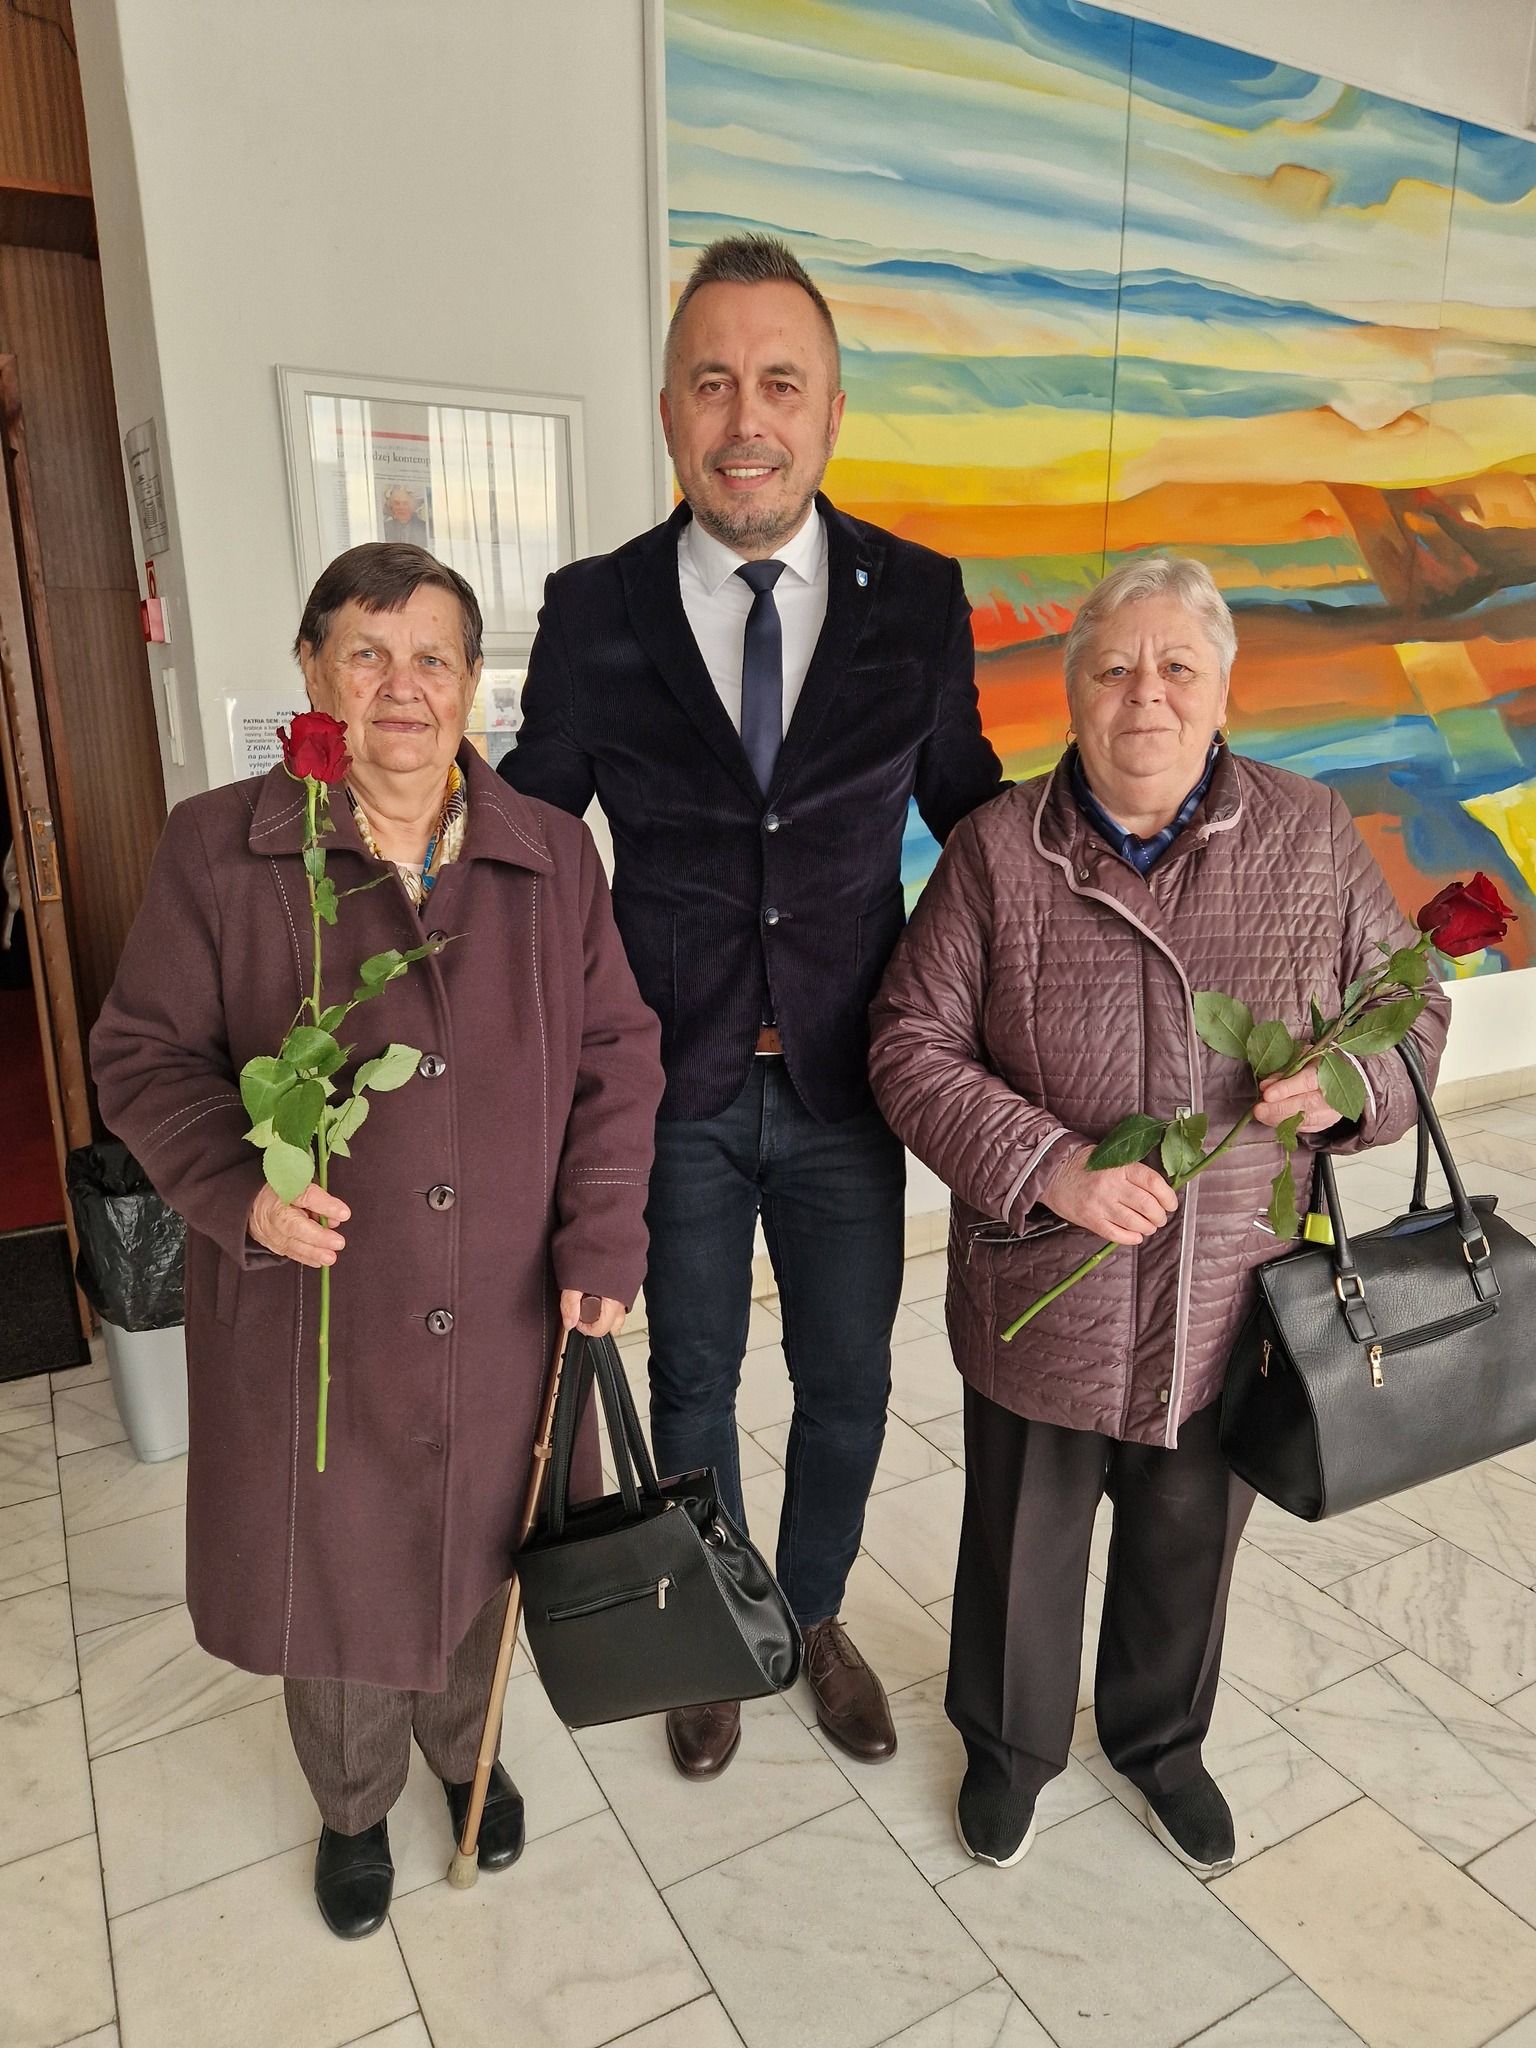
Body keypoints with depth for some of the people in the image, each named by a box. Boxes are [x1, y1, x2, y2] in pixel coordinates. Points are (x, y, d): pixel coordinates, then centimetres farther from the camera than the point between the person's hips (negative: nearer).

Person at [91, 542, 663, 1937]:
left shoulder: (552, 855, -1)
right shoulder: (218, 850, -7)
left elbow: (617, 1056, 1)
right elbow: (146, 1056, -2)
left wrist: (601, 1241, -7)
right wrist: (239, 1188, -20)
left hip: (502, 1318, 2)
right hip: (313, 1315, -1)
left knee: (479, 1557, 22)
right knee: (332, 1566, 19)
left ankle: (466, 1751, 55)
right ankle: (355, 1806, 51)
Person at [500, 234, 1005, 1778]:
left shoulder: (919, 599, -5)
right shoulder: (592, 612, -7)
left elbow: (966, 805, 5)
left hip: (845, 1086, 1)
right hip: (674, 1089, 0)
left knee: (847, 1387, 16)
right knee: (692, 1382, 18)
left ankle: (815, 1615, 47)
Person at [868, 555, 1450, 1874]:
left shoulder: (1312, 838, -4)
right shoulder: (1000, 849, -10)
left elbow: (1412, 1012, 6)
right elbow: (912, 1048, -9)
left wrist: (1351, 1084, -16)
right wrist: (1046, 1164, -22)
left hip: (1234, 1302, 2)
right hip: (1043, 1295, -2)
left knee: (1191, 1540, 24)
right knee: (1023, 1541, 19)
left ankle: (1161, 1740, 55)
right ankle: (1009, 1743, 50)